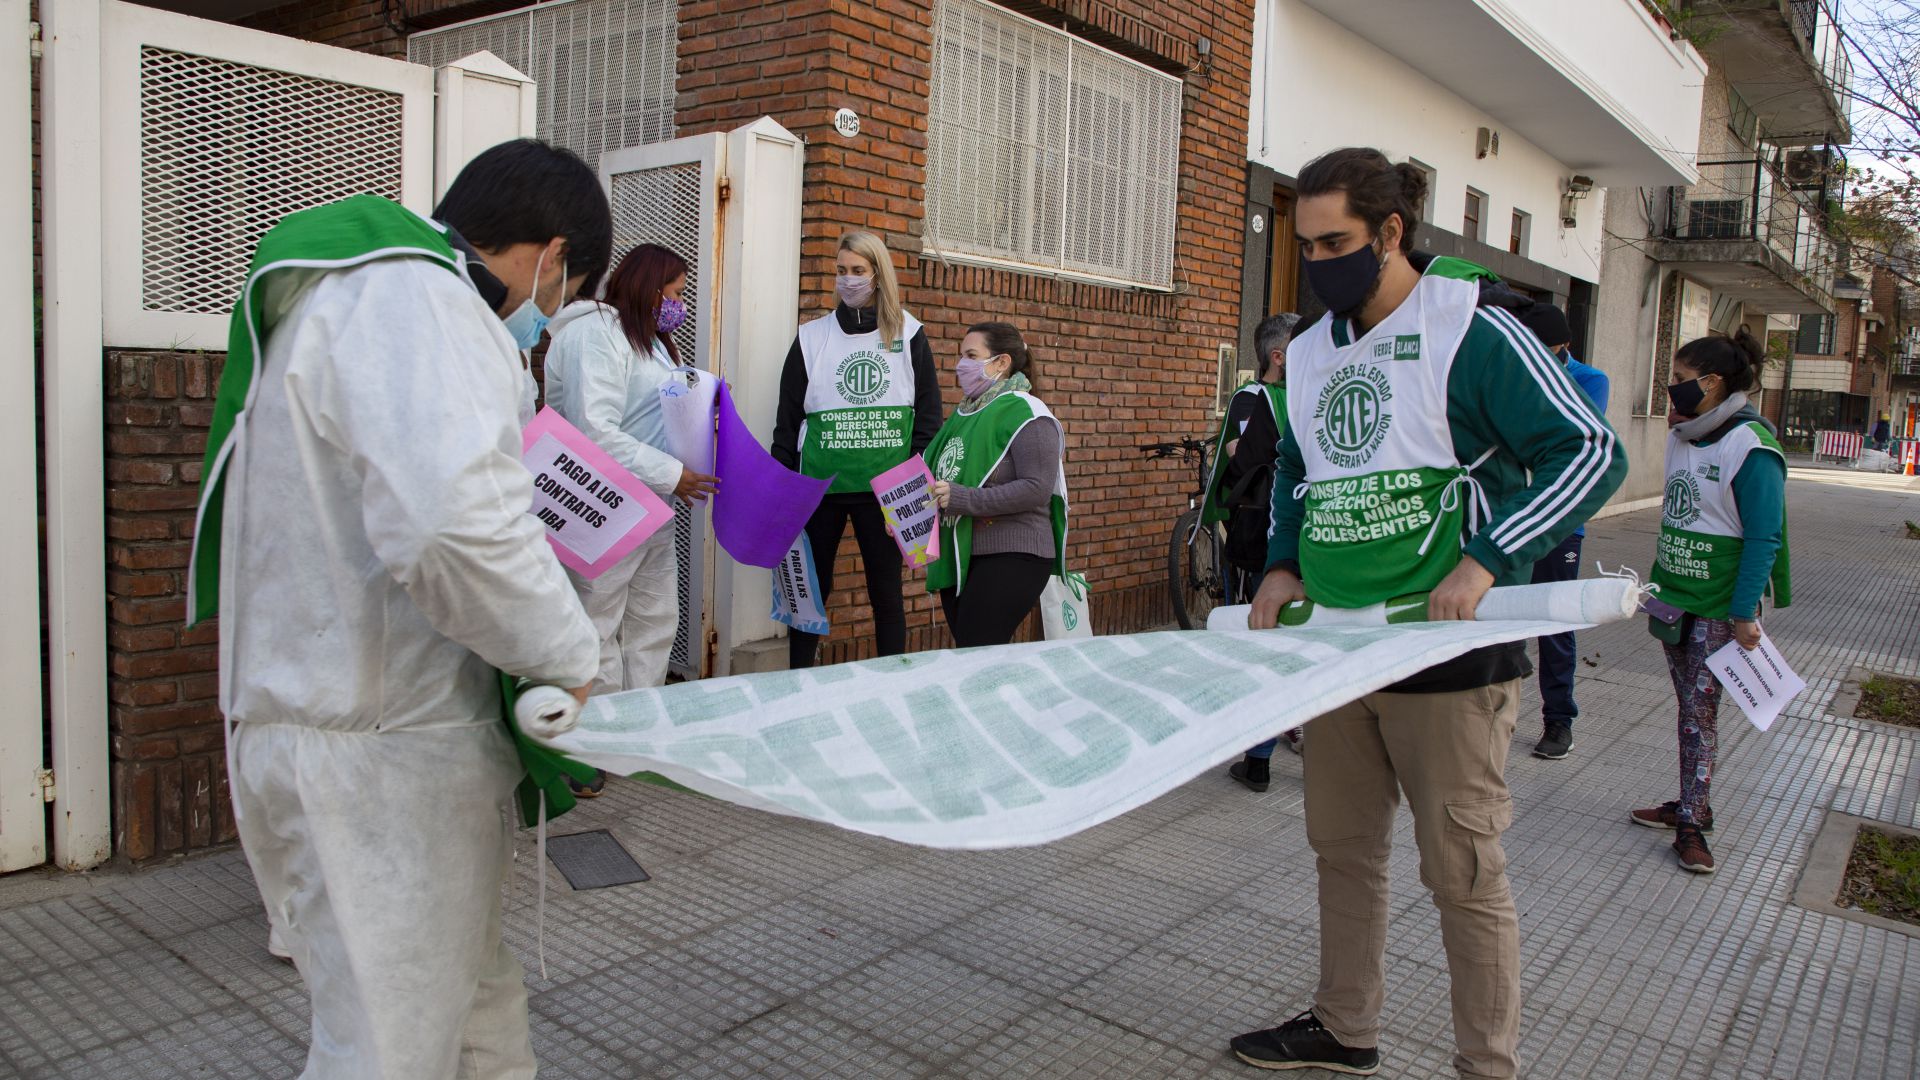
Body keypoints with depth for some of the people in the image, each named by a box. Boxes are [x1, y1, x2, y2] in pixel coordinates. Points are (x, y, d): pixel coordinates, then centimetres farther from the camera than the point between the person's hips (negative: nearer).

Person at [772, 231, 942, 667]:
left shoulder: (908, 335, 6)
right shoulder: (812, 337, 8)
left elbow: (929, 415, 4)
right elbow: (788, 420, 8)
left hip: (885, 488, -1)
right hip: (821, 485, 1)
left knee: (887, 594, 6)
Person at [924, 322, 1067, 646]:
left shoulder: (1027, 415, -9)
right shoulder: (965, 414, 15)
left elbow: (1036, 489, -20)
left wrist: (963, 499, -25)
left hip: (1010, 558, -8)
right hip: (958, 557, 8)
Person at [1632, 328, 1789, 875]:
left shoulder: (1751, 448, -16)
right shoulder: (1683, 437, 7)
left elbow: (1764, 538, -16)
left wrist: (1745, 615, -17)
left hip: (1718, 607, -7)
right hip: (1672, 596, 7)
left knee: (1700, 710, -2)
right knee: (1689, 706, 14)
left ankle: (1689, 825, 7)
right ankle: (1692, 806, 25)